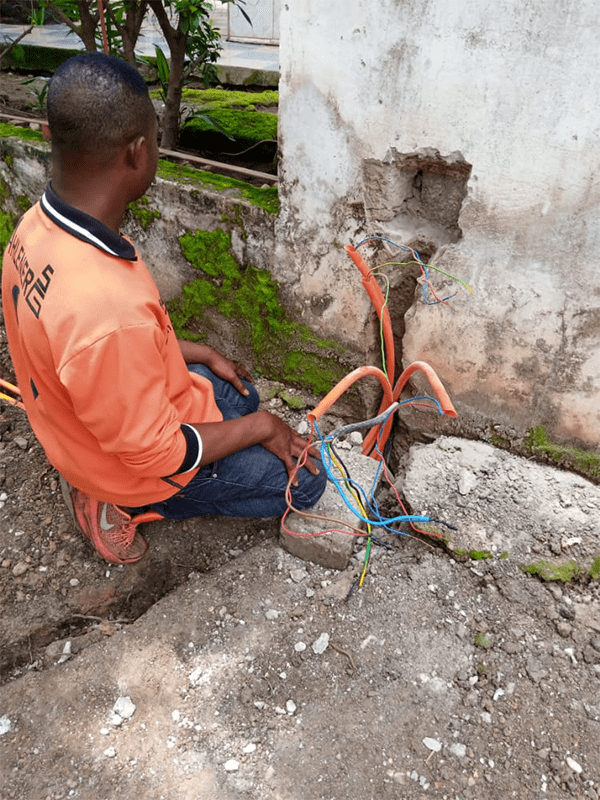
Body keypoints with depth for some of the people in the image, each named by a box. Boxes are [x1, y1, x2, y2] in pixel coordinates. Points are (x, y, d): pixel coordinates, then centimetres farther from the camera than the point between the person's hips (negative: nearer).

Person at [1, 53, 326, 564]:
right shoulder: (109, 312, -42)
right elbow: (157, 457, -28)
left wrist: (200, 355, 7)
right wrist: (261, 427, -14)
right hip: (137, 464, -8)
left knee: (238, 393, 29)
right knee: (306, 481, 7)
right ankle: (124, 506, 7)